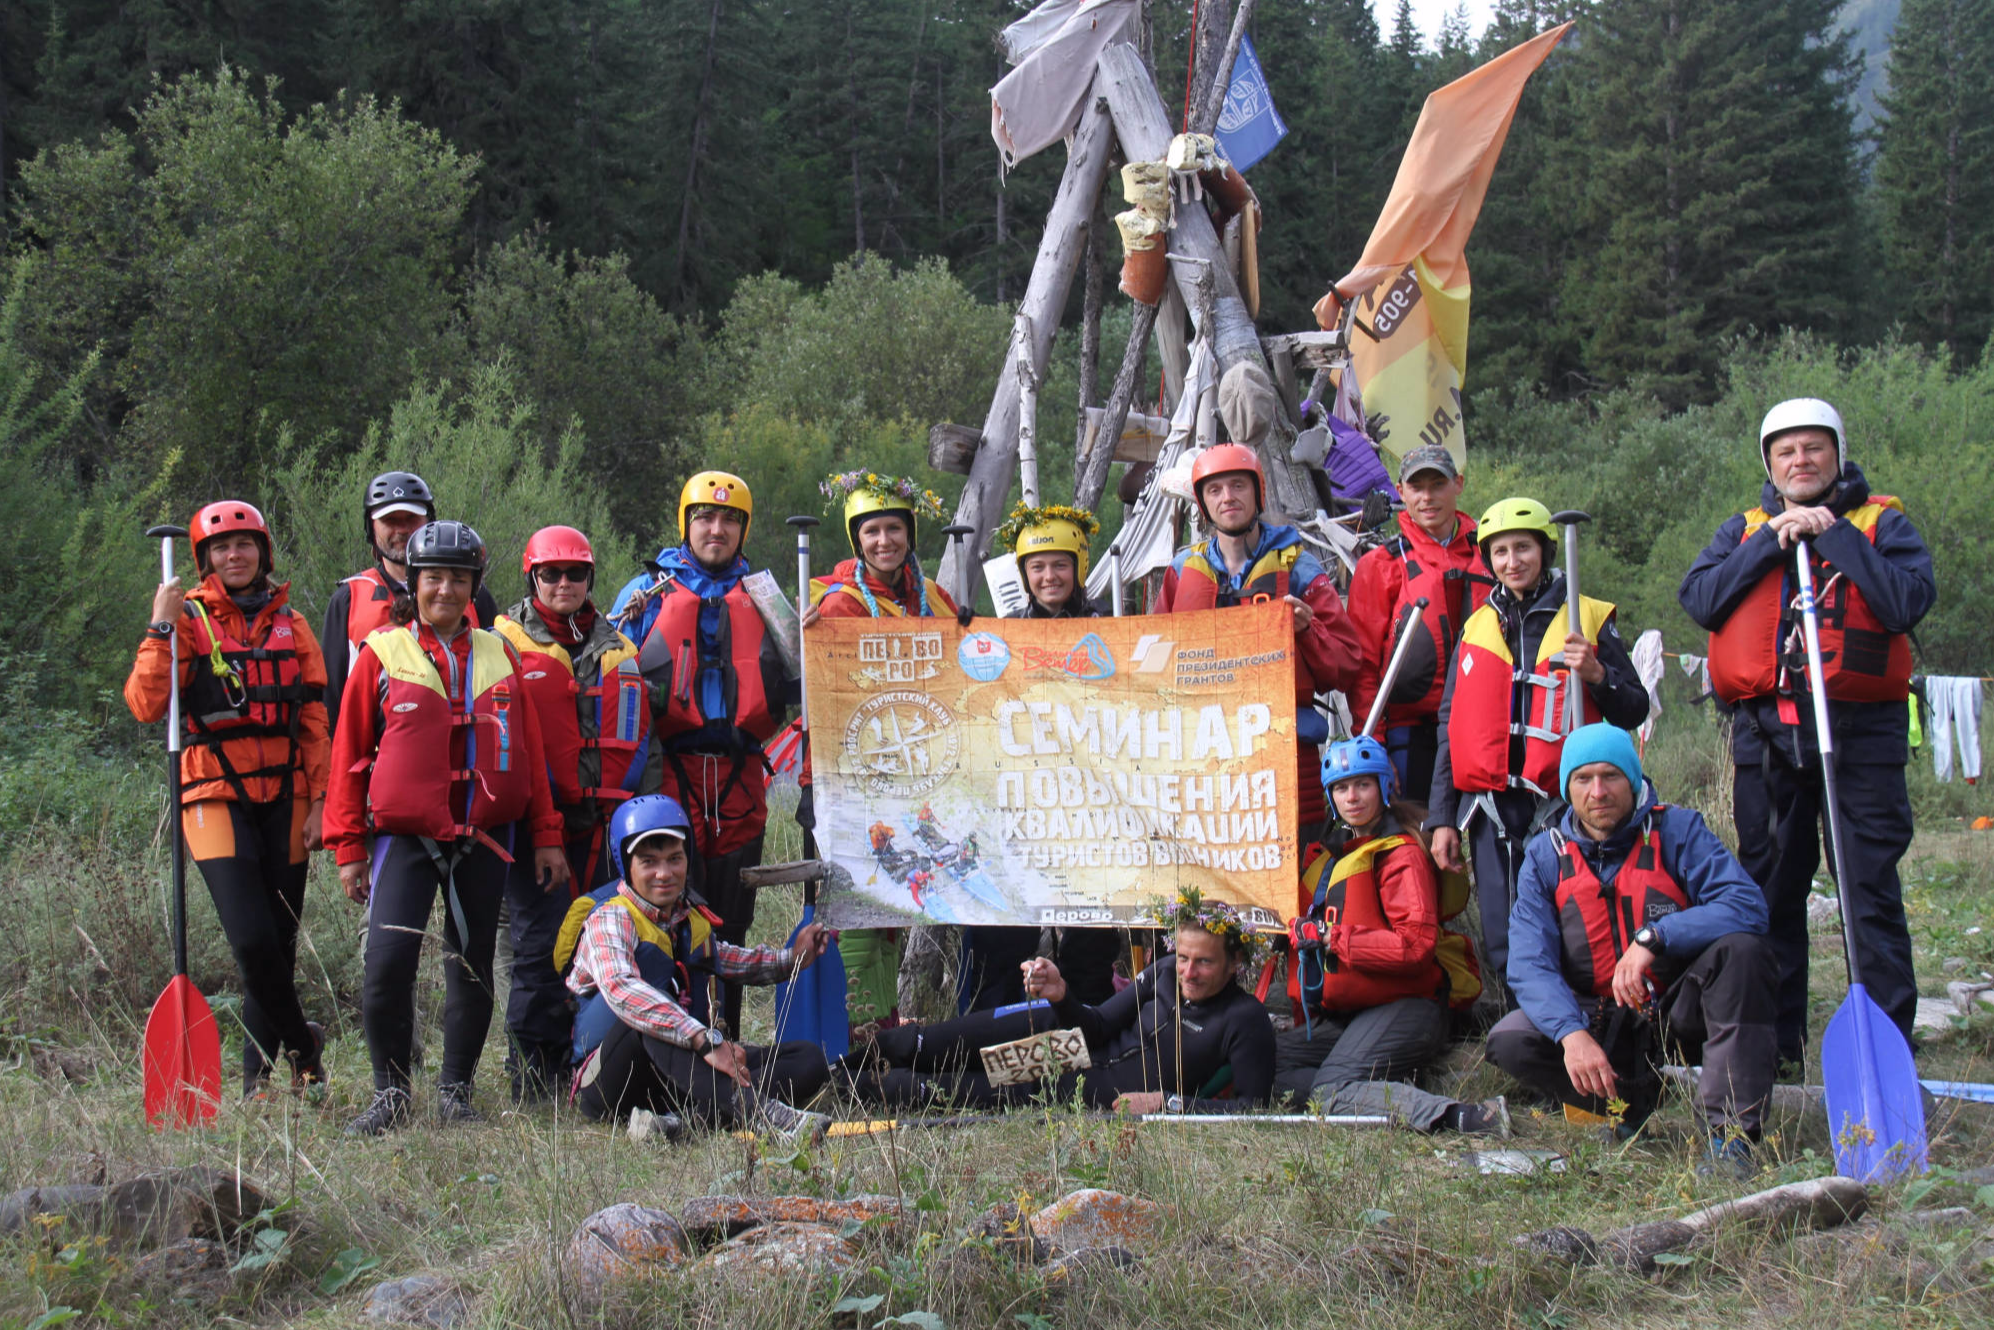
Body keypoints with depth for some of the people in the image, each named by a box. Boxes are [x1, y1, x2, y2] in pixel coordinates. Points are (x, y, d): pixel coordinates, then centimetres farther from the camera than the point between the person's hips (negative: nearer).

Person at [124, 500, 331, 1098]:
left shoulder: (290, 624, 10)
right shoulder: (189, 620, 0)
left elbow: (314, 722, 10)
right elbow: (146, 705, -13)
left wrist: (319, 801, 2)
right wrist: (161, 629, -19)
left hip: (283, 796, 3)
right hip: (216, 796, -3)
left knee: (280, 942, 5)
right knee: (252, 940, -16)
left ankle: (258, 1076, 19)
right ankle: (302, 1044, 5)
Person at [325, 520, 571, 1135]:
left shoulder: (498, 656, 10)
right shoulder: (381, 653, 2)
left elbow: (530, 750, 13)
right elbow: (349, 751, 3)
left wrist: (546, 835, 9)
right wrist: (348, 847, 0)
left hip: (484, 839, 3)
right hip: (405, 835, -3)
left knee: (473, 969, 7)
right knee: (387, 962, -15)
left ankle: (455, 1095, 20)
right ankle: (391, 1093, 0)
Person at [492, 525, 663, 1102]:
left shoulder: (619, 648, 17)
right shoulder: (506, 642, 4)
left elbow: (642, 735, 20)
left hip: (606, 817, 4)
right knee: (541, 941, -7)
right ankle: (534, 1071, 1)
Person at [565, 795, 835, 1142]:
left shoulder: (692, 921, 14)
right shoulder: (609, 919, -11)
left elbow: (728, 961, 36)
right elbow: (621, 990, -32)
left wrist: (792, 959, 18)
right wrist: (706, 1040, -41)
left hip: (680, 1072, 7)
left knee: (808, 1058, -8)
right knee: (649, 1014, -37)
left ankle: (684, 1117, -33)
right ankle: (753, 1107, -55)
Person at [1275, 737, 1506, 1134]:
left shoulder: (1401, 854, -5)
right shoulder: (1334, 855, 22)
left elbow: (1416, 945, -18)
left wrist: (1334, 939, -14)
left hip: (1402, 1008, -9)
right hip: (1343, 1015, 9)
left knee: (1331, 1092, -30)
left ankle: (1462, 1116, -33)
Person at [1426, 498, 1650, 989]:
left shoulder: (1590, 619, 6)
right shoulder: (1477, 628, 15)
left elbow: (1633, 712, 6)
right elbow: (1451, 727, 16)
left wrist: (1597, 675, -14)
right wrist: (1442, 817, 10)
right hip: (1491, 807, 3)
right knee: (1504, 948, 2)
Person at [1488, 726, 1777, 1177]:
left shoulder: (1677, 831, -6)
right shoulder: (1545, 855, -1)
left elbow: (1748, 906, -22)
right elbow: (1530, 964, -12)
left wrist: (1653, 938, -34)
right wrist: (1571, 1032, -31)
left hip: (1679, 1016, -2)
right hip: (1601, 1024, 2)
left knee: (1740, 948, -30)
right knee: (1509, 1040, -24)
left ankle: (1732, 1132, -30)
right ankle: (1634, 1098, 0)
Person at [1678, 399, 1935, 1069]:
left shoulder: (1882, 524, 6)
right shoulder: (1743, 531, 15)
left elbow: (1908, 601, -12)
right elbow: (1698, 598, -1)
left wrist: (1832, 534, -11)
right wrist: (1773, 541, -7)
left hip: (1860, 731, -3)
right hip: (1765, 731, 3)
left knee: (1871, 891, -5)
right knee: (1770, 891, 9)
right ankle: (1775, 1046, 18)